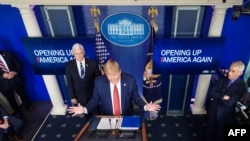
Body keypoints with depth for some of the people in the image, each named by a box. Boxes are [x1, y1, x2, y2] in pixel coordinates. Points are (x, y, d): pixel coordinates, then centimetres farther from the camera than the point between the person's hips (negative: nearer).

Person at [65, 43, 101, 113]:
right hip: (78, 98, 0)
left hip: (92, 96, 0)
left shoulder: (93, 63, -7)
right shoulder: (69, 65, -4)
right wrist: (72, 97, -4)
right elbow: (69, 83, -1)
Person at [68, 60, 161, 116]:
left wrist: (145, 106, -16)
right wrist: (85, 109, -14)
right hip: (106, 118, 1)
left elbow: (135, 97, -1)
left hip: (127, 117, 0)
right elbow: (95, 99, 0)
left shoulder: (130, 80, -11)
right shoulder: (99, 82, -10)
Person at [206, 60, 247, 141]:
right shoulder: (222, 80, 7)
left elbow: (229, 104, -14)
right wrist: (222, 97, -15)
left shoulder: (241, 86, -6)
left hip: (224, 113, -3)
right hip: (213, 109, 3)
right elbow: (210, 93, -1)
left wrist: (216, 97, -5)